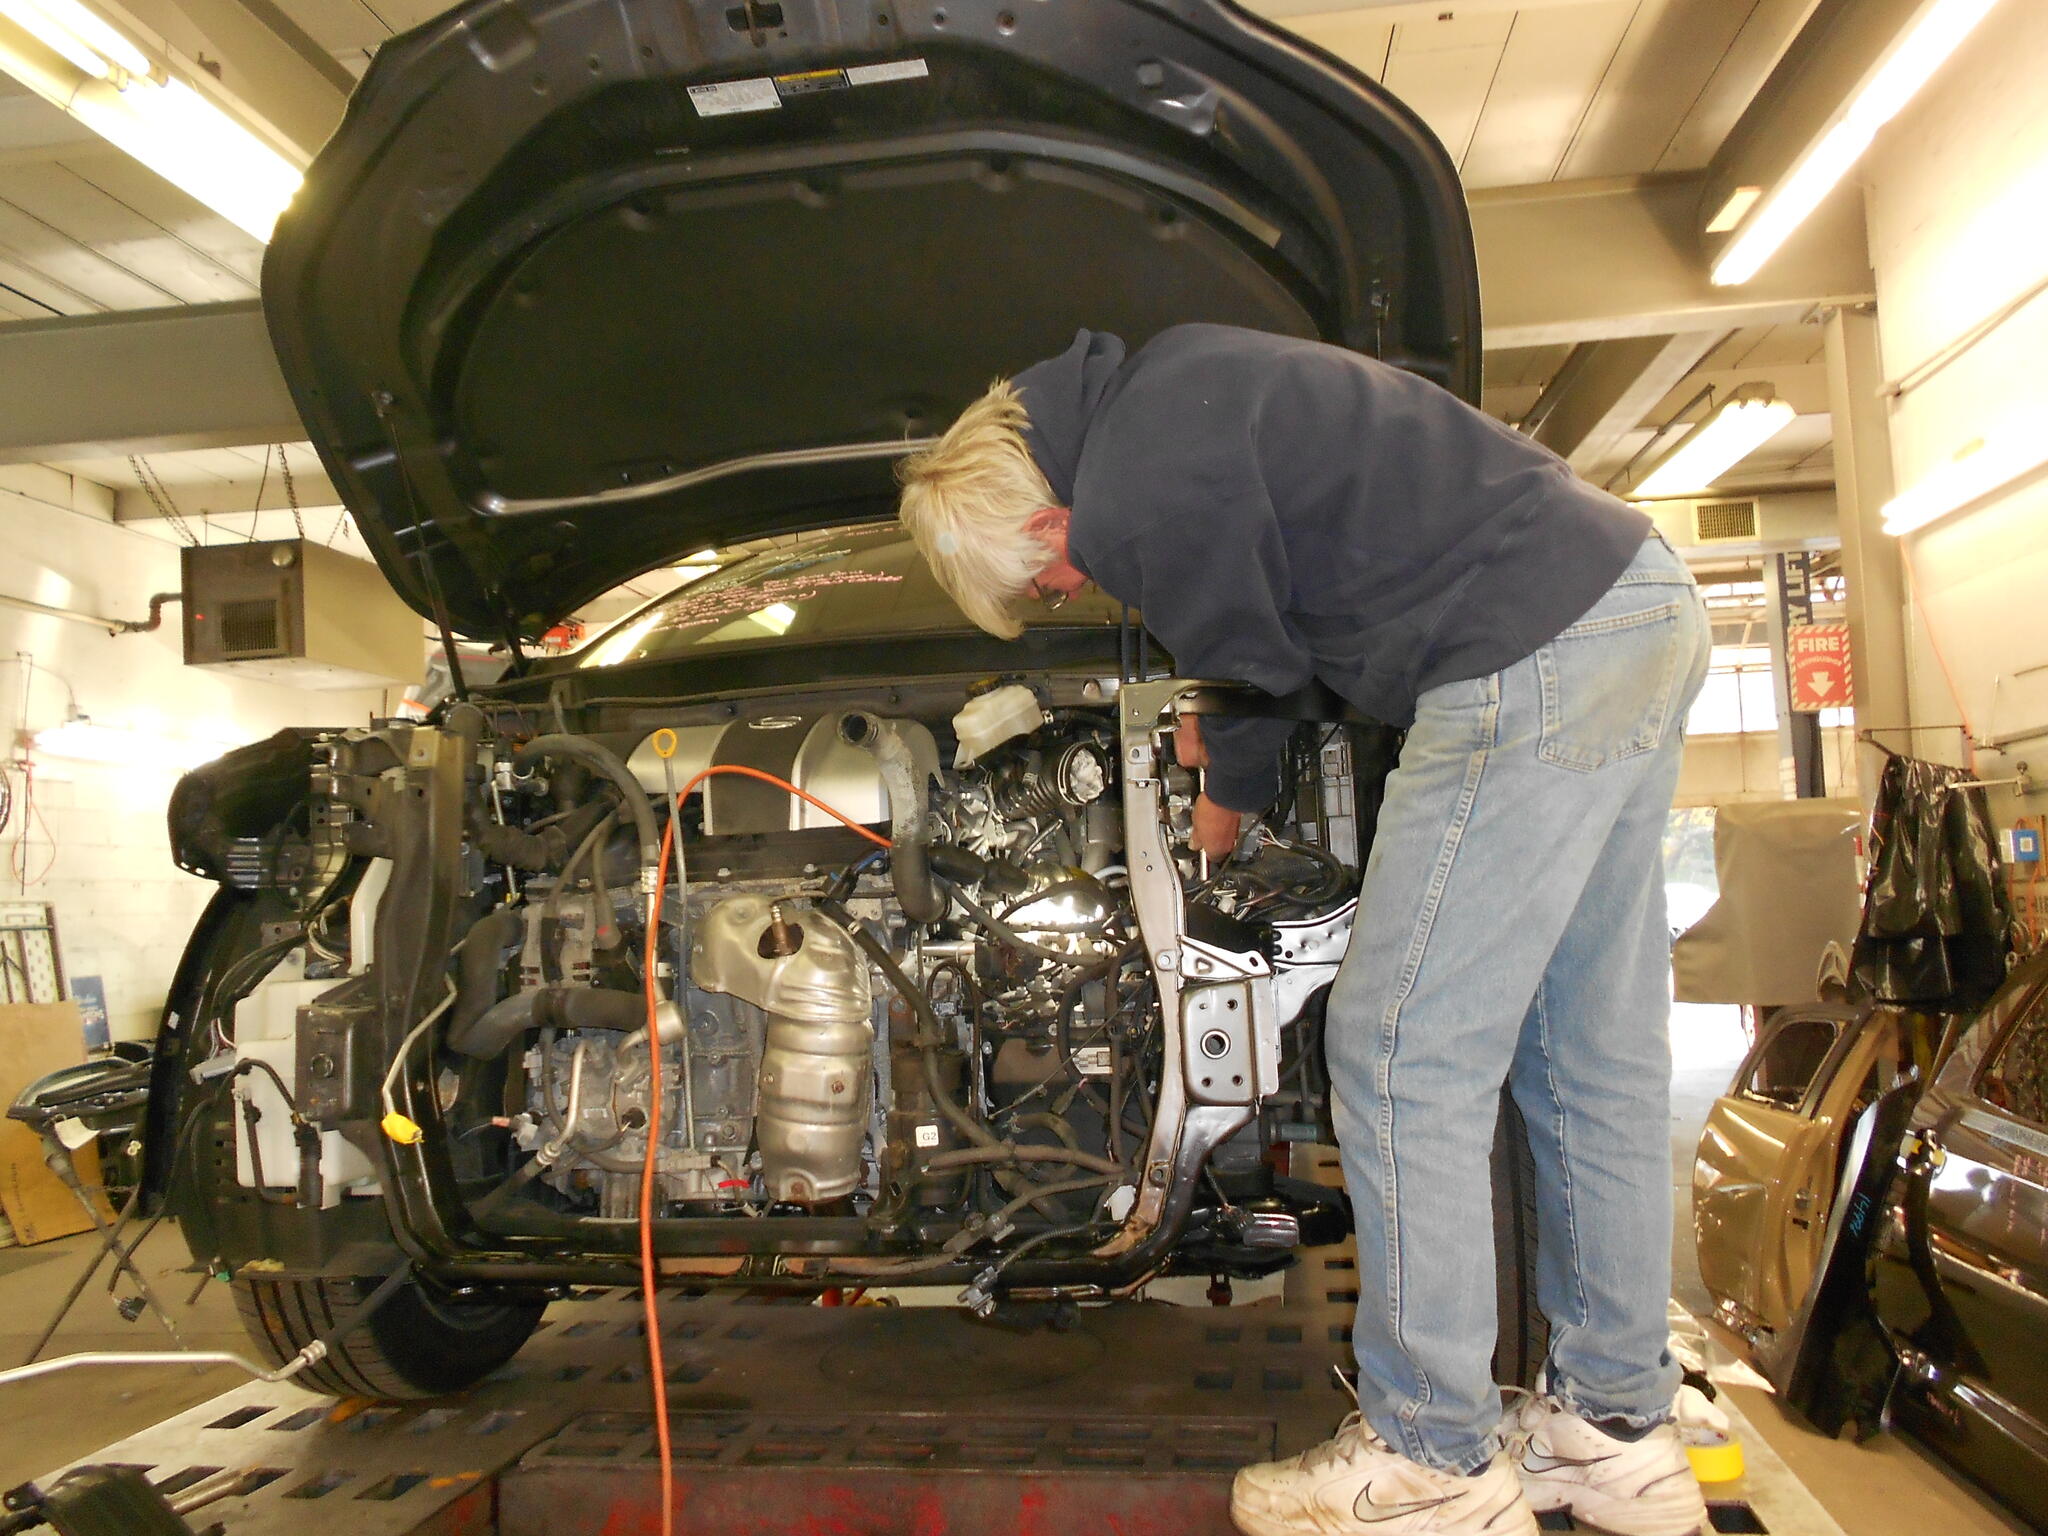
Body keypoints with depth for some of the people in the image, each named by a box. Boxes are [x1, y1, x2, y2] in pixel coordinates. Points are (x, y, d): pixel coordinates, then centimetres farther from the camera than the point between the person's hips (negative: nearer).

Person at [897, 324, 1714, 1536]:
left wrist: (1228, 806, 20)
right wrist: (1222, 717, 31)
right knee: (1598, 1060, 14)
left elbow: (1251, 677, -1)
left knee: (1404, 1059, -1)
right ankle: (1624, 1431, 28)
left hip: (1534, 662, -11)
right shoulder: (1159, 382, 16)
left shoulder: (1131, 501, -13)